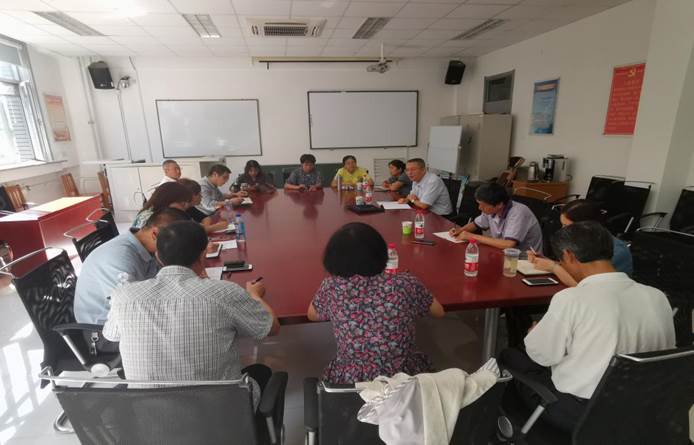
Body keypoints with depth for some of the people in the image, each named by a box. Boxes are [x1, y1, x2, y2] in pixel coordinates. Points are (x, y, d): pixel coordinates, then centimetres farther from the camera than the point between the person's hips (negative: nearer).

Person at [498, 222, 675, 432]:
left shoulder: (571, 298, -24)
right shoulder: (658, 297, -7)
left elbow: (540, 355, -12)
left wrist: (533, 333, 9)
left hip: (578, 413, -6)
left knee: (509, 356, 15)